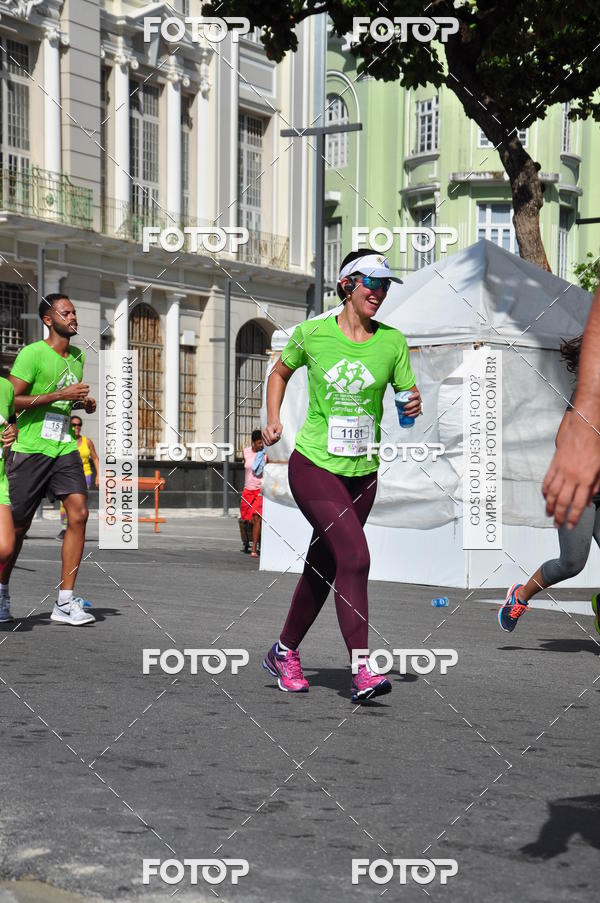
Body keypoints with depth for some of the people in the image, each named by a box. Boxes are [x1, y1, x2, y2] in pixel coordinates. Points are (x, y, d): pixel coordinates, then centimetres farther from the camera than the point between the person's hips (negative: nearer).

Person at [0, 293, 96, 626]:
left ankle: (64, 602, -8)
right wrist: (60, 395, -19)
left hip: (65, 448, 6)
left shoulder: (77, 356, 14)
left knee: (78, 513, -10)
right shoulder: (32, 353, -9)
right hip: (30, 448, -6)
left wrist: (83, 403, 8)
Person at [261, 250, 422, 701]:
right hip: (313, 464, -4)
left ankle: (285, 652, 31)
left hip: (362, 472, 4)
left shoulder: (392, 341, 2)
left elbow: (409, 394, 6)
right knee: (355, 557, -20)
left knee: (323, 566, 12)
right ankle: (362, 670, -18)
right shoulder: (312, 333, -3)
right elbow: (280, 372, 15)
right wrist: (273, 419, 4)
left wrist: (414, 406, -16)